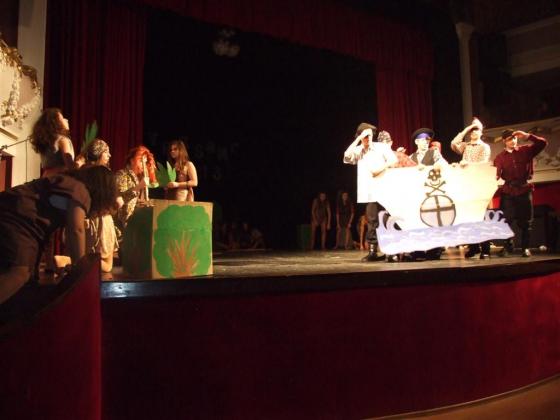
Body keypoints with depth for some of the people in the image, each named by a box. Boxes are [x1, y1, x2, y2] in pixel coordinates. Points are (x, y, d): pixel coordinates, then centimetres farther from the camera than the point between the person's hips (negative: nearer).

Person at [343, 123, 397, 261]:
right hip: (368, 191, 2)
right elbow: (347, 156, -7)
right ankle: (372, 251, 3)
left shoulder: (381, 146, 7)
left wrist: (381, 168, -16)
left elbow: (393, 160, -2)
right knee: (372, 220, 0)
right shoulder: (358, 151, 12)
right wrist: (359, 139, -8)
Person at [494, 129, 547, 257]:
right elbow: (496, 174, -3)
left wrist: (527, 136, -11)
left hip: (524, 189, 0)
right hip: (508, 191, 0)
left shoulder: (525, 150, 7)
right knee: (507, 220, -4)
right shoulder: (500, 157, 5)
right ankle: (508, 246, 10)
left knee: (525, 221, 5)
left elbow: (542, 143, -2)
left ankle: (526, 247, 14)